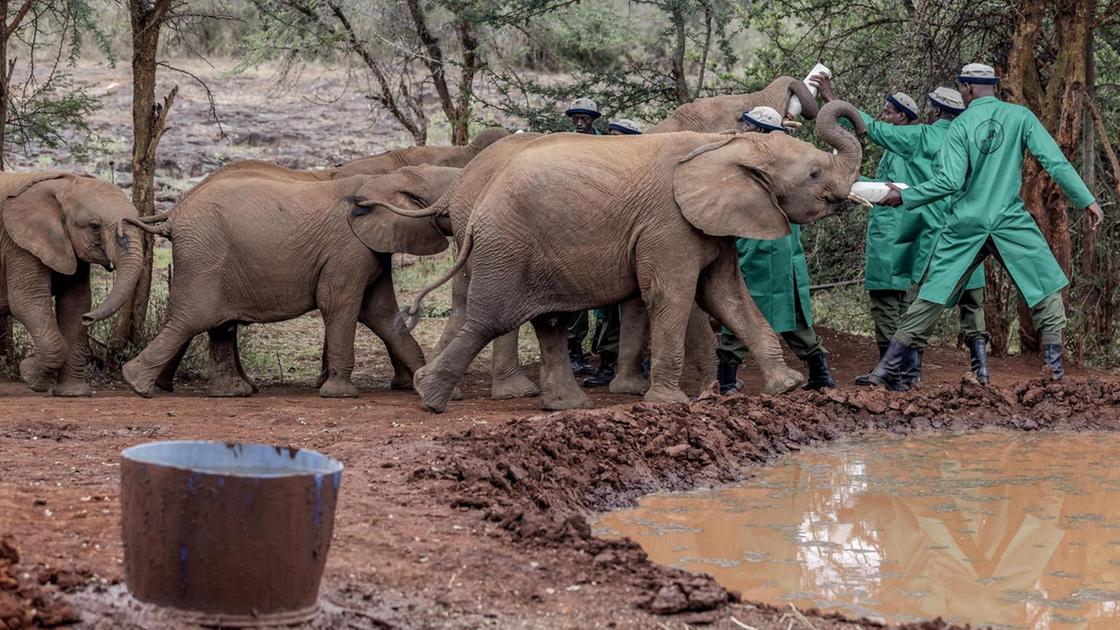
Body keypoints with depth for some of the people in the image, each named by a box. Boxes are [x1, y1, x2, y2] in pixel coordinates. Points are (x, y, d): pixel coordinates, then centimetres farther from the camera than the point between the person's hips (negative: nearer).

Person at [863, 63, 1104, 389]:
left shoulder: (960, 126, -2)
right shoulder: (1020, 116, 0)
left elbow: (949, 181, -11)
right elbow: (1055, 161, -5)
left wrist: (905, 197, -1)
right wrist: (1087, 200, -2)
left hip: (965, 227, 1)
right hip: (1010, 222, -1)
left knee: (931, 295, 6)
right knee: (1046, 289, 12)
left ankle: (886, 369, 6)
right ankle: (1055, 366, 3)